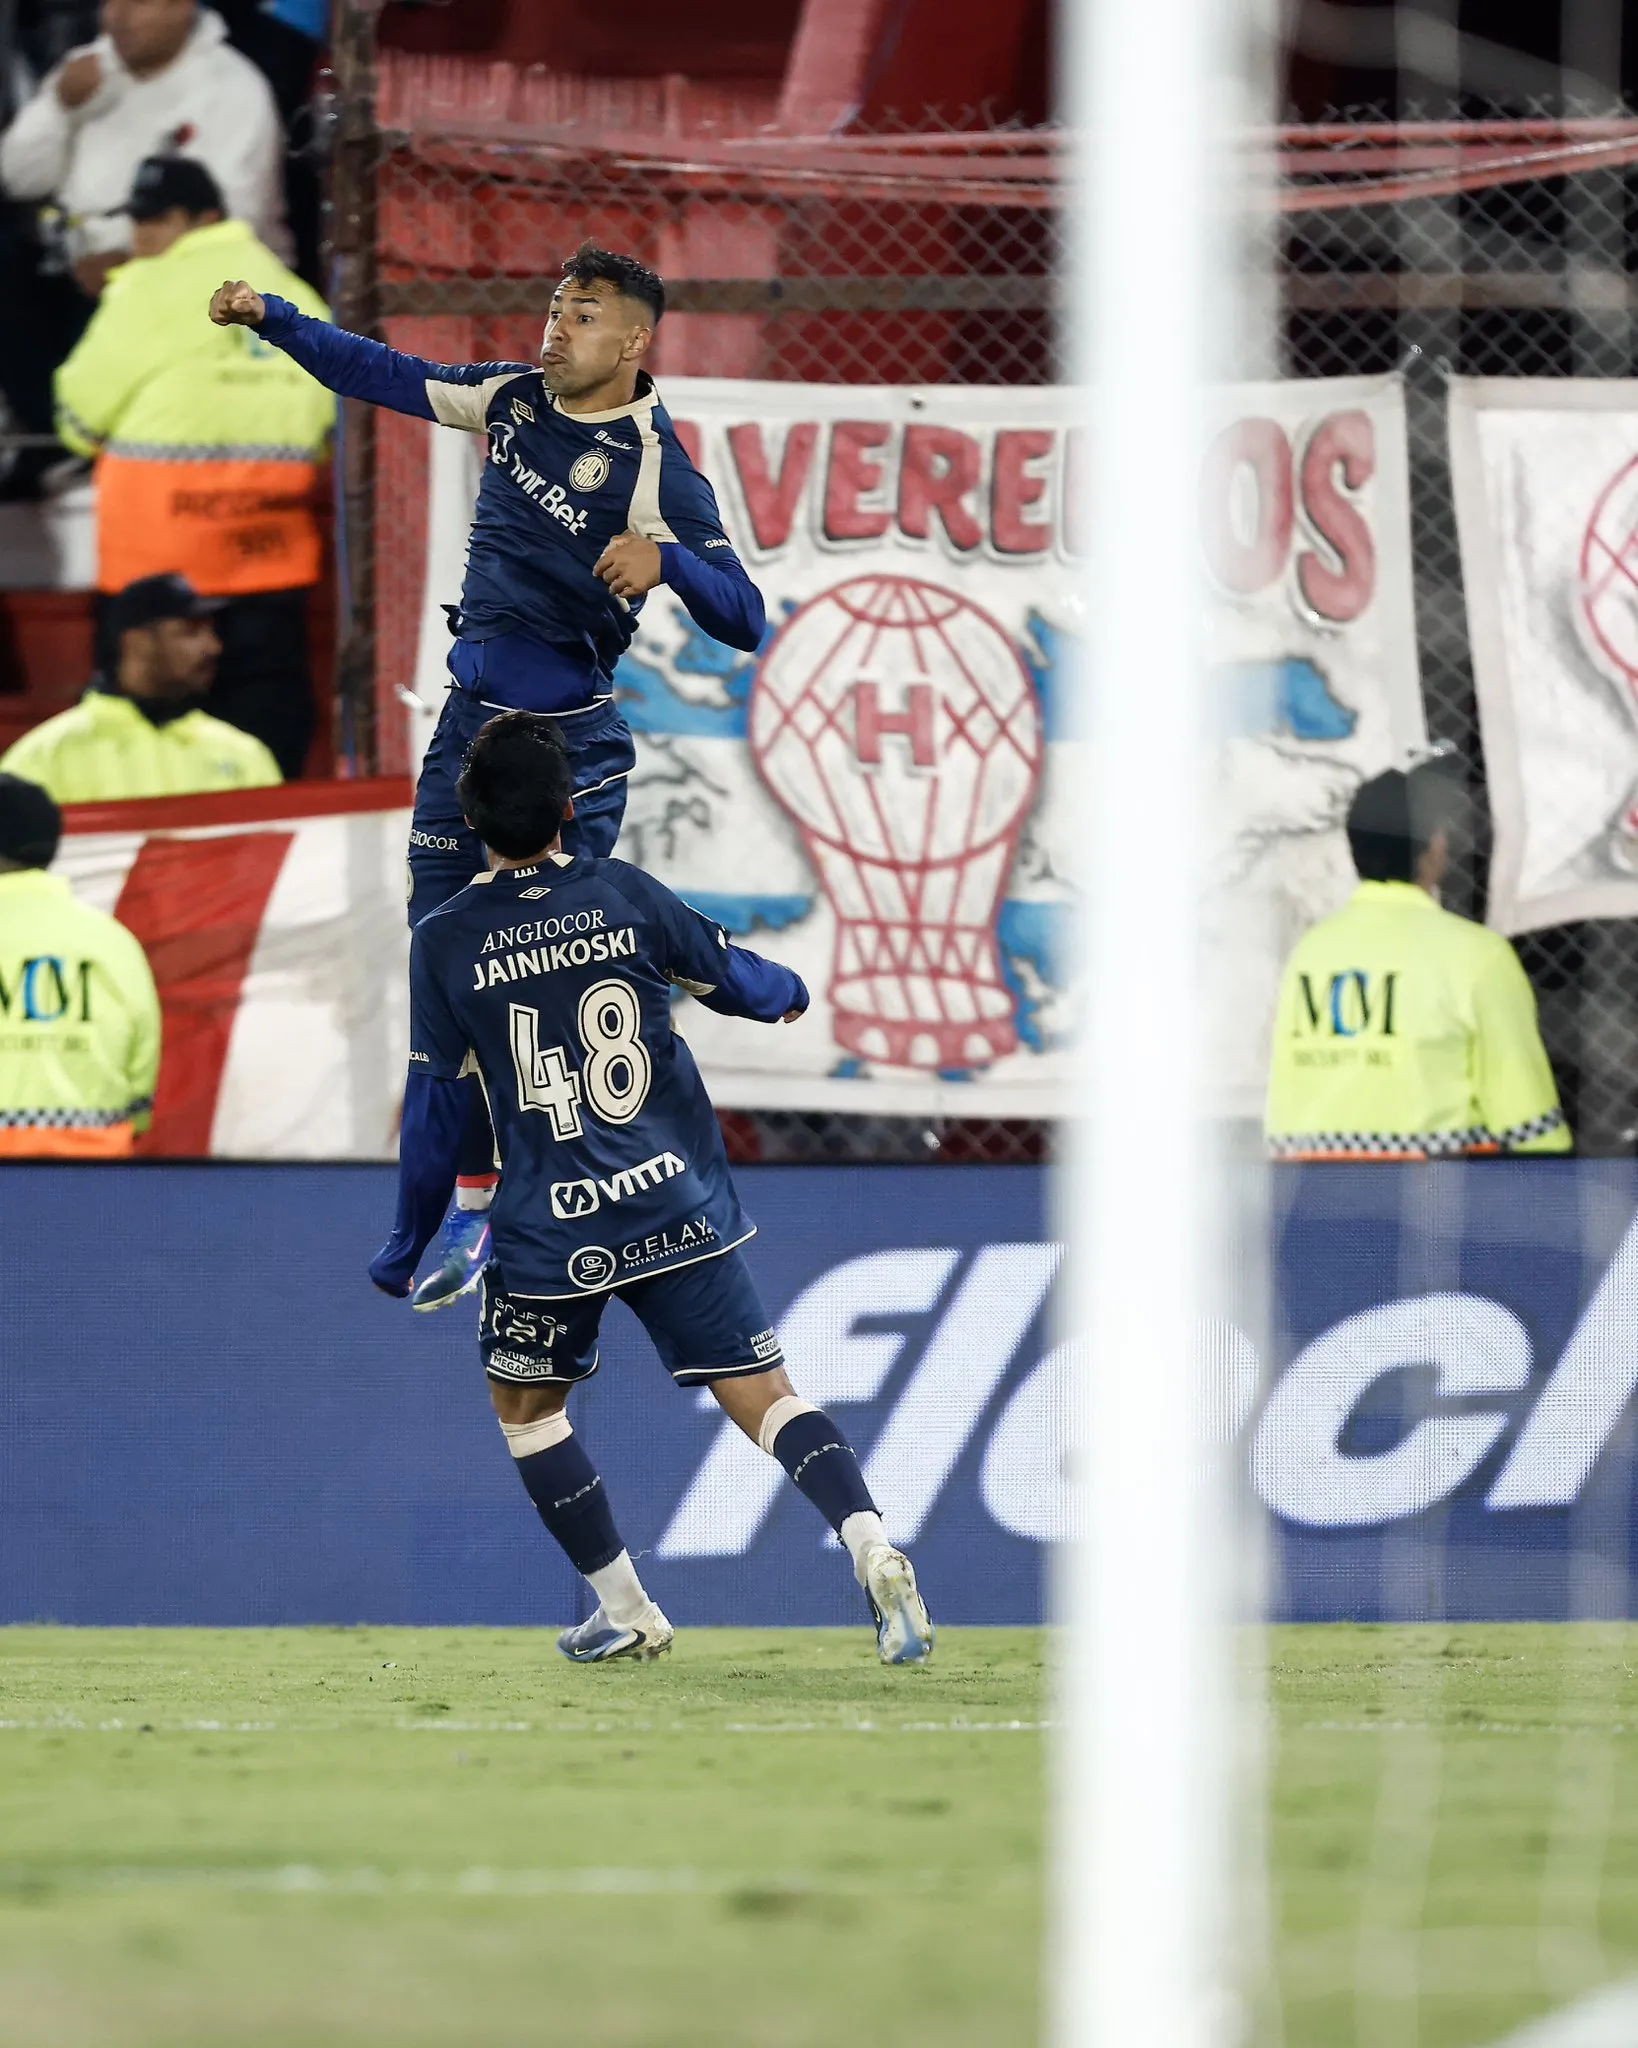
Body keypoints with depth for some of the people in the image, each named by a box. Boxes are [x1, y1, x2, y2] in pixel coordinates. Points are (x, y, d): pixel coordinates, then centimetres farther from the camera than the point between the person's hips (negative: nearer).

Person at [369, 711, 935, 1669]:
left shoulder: (444, 943, -5)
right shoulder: (625, 894, -3)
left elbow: (436, 1107, 0)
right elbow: (740, 981, 10)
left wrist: (407, 1247, 12)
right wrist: (793, 991, 35)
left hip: (553, 1232, -1)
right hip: (682, 1209, 1)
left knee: (525, 1403, 22)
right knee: (763, 1392, 1)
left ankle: (627, 1612, 21)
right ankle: (871, 1544, -23)